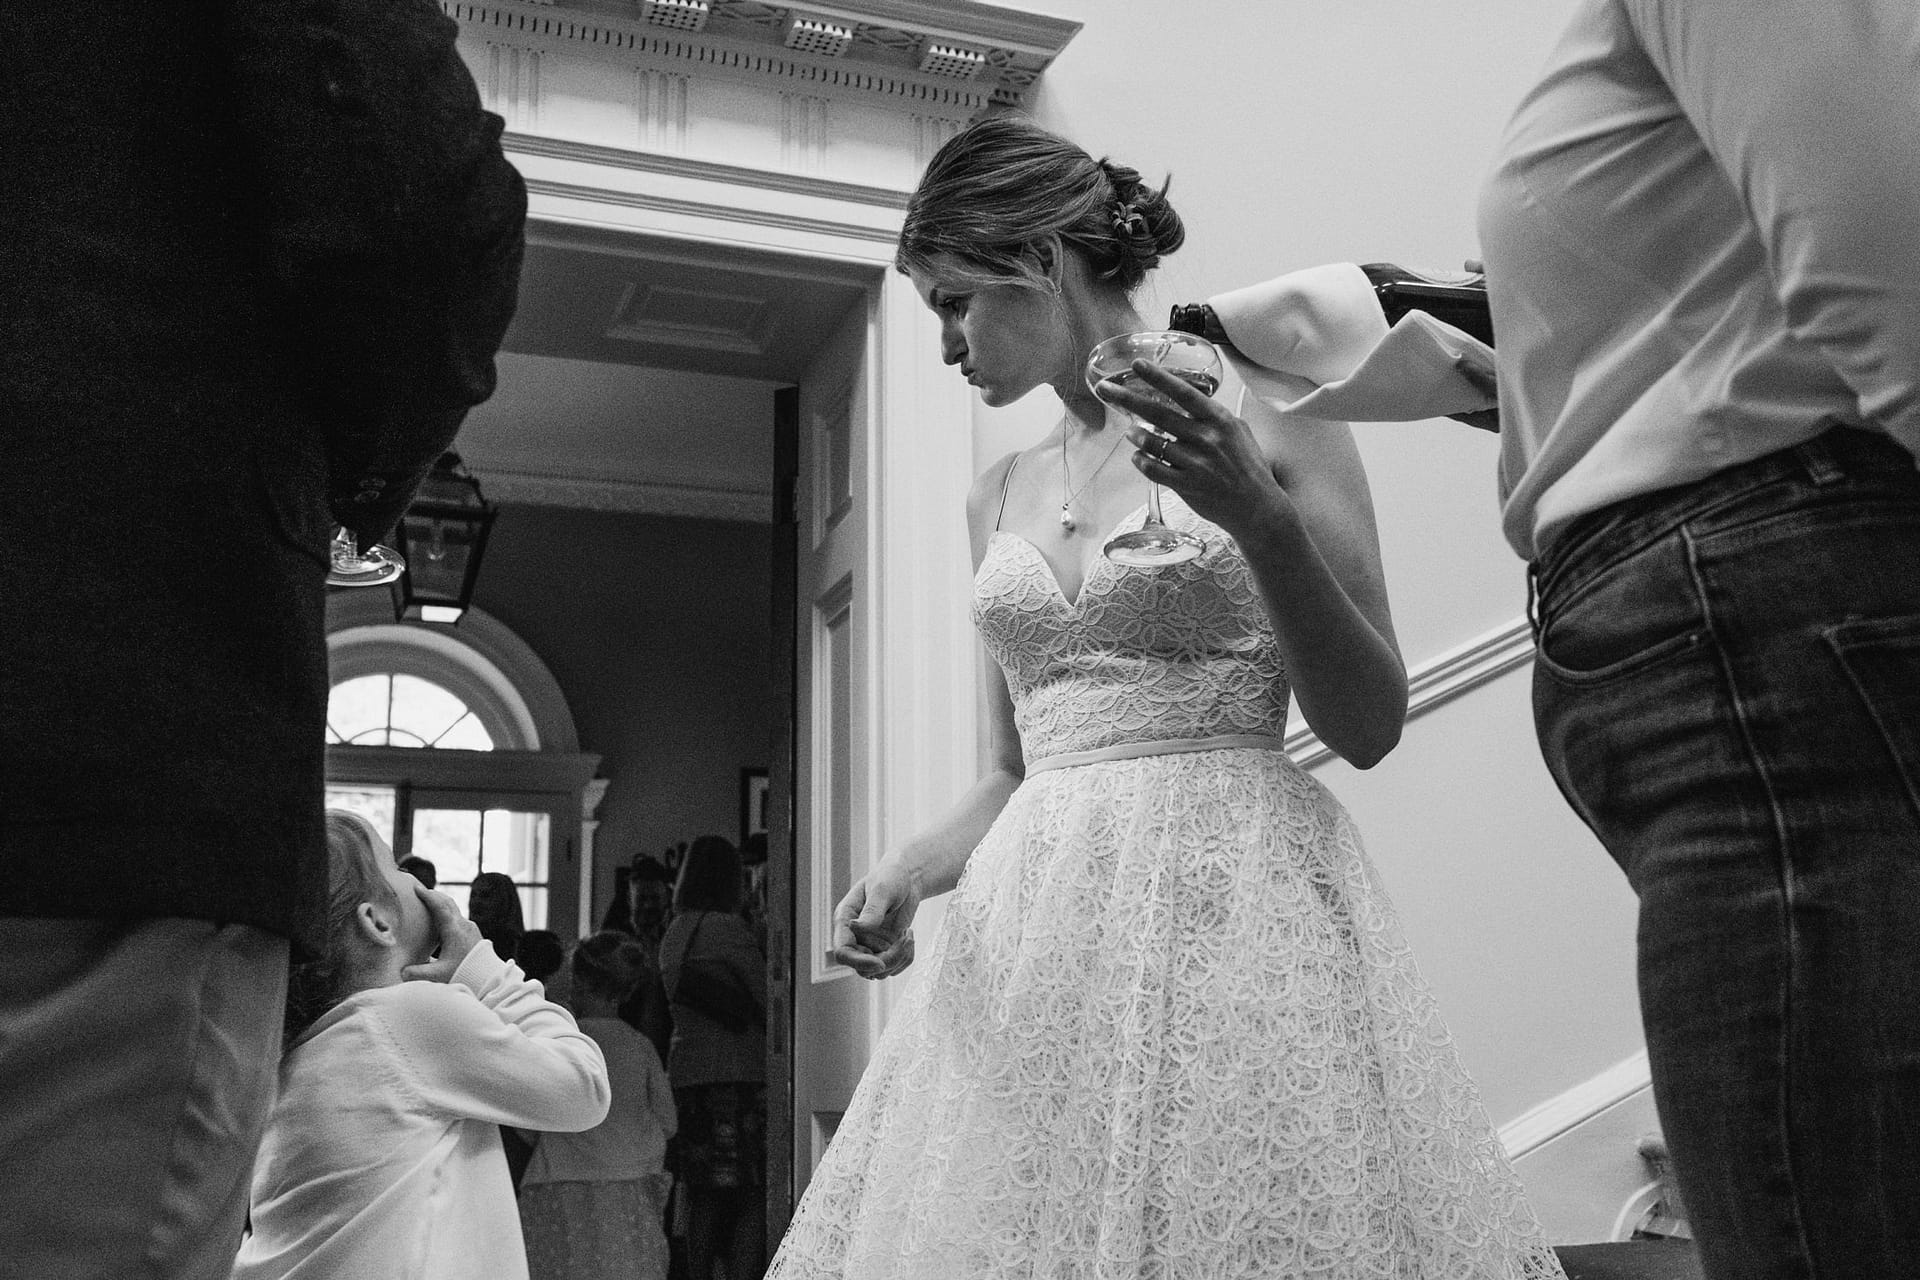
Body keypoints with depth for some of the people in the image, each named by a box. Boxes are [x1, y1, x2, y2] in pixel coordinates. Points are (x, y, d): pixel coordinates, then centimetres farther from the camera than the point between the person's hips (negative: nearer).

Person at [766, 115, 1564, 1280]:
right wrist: (906, 872, 0)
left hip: (1234, 904, -4)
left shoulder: (1266, 409, 0)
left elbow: (1371, 726, -3)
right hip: (1040, 925, 5)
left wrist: (1265, 521, -16)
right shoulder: (1000, 497, 15)